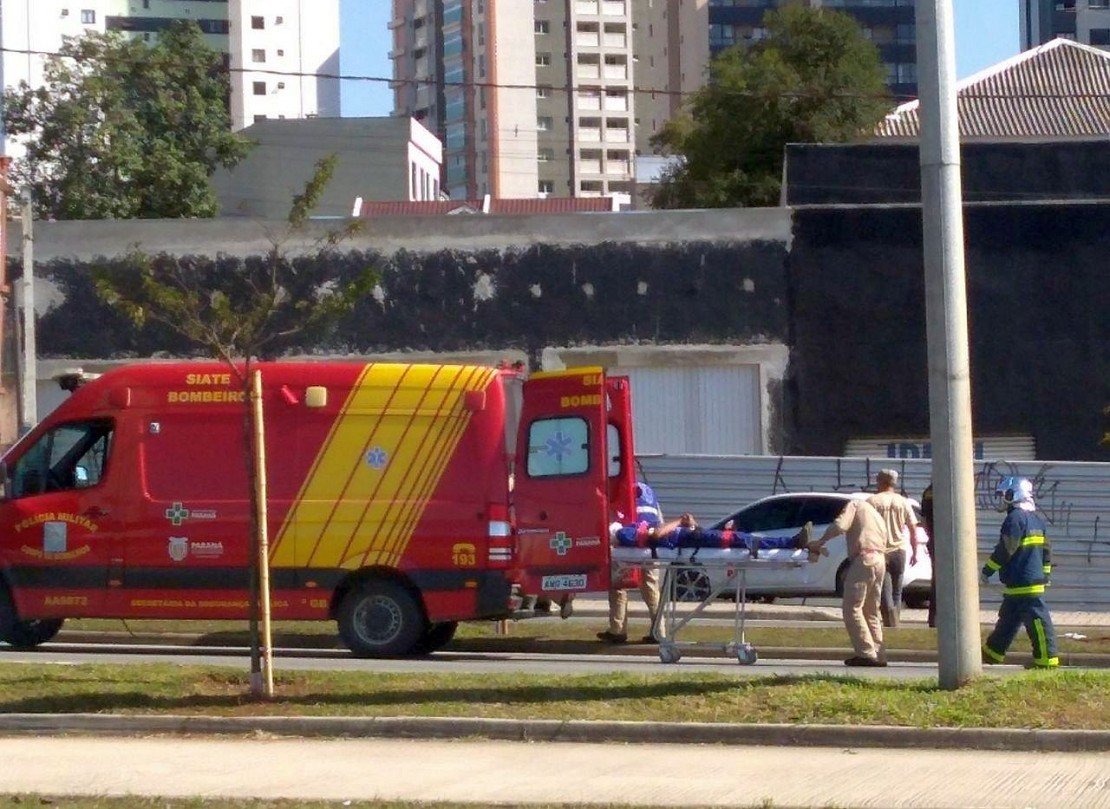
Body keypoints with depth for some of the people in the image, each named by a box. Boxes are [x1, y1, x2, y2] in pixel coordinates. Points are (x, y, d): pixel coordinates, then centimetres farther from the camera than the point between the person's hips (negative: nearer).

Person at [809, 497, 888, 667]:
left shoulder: (855, 505, 8)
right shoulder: (877, 515, 31)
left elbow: (840, 525, -10)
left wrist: (820, 542, 0)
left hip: (863, 559, -8)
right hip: (880, 561, 8)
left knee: (852, 608, -7)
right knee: (872, 611, 15)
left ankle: (866, 652, -14)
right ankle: (879, 655, 10)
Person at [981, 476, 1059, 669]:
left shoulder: (1015, 518, -15)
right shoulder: (1035, 519, 14)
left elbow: (1005, 550, -17)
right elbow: (1046, 550, 19)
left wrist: (987, 571, -9)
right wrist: (1046, 574, 25)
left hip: (1022, 584, -10)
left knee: (1037, 621, -8)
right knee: (1007, 619, 18)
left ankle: (1047, 661, -8)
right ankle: (992, 654, 28)